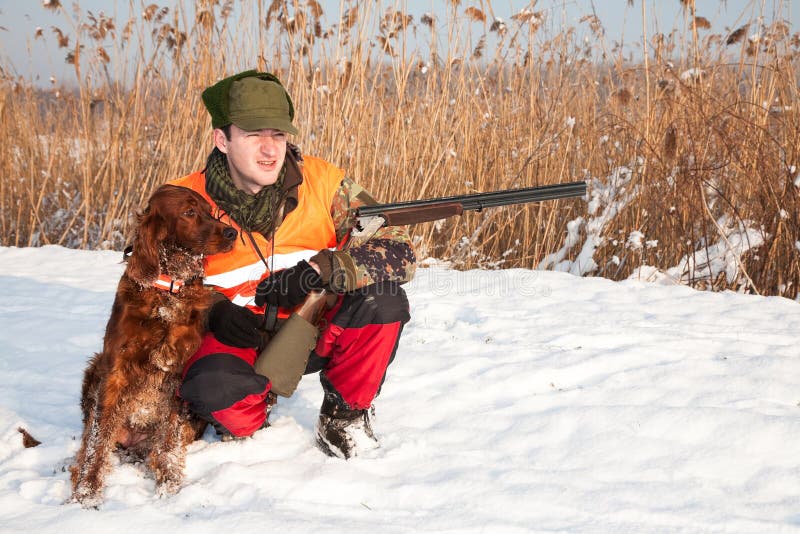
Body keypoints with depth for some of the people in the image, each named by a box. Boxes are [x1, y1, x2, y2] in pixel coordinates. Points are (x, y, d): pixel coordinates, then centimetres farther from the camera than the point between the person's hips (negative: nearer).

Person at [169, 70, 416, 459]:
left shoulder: (321, 183, -13)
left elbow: (399, 252, -18)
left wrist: (322, 270, -34)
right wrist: (213, 309, -21)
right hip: (241, 337, -1)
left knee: (381, 295, -27)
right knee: (212, 386, -35)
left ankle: (345, 413, -2)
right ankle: (248, 426, 5)